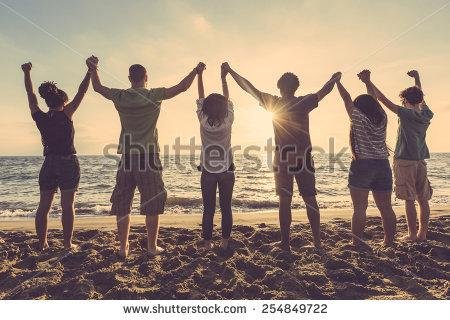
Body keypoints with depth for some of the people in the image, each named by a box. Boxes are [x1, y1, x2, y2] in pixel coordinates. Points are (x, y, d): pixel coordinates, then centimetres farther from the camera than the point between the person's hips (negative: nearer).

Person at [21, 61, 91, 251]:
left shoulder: (40, 118, 3)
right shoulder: (66, 115, -8)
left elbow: (31, 96, 16)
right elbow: (81, 92, -8)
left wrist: (27, 74, 26)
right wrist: (91, 70, -5)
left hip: (49, 164, 4)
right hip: (68, 164, -4)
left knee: (44, 206, 11)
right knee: (67, 206, 1)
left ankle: (42, 243, 18)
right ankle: (68, 244, 6)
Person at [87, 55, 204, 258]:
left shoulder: (120, 96, 4)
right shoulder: (154, 95, -3)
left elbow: (98, 87, 22)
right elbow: (182, 87, 4)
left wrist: (93, 69, 37)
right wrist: (196, 70, 18)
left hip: (127, 157, 3)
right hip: (149, 157, -3)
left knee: (122, 205, 11)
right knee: (152, 205, 6)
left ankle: (123, 248, 17)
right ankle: (152, 247, 13)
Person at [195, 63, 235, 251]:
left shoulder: (204, 121, -10)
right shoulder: (228, 121, -9)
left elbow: (201, 98, 2)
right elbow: (227, 99, 5)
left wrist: (199, 75, 11)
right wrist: (223, 78, 13)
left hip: (208, 172, 0)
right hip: (227, 171, 0)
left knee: (208, 209, 5)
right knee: (226, 208, 6)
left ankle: (207, 242, 10)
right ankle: (225, 242, 11)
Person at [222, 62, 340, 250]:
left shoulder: (273, 103, -1)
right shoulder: (304, 102, 0)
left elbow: (248, 87, 5)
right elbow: (324, 91, 16)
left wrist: (230, 71, 15)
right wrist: (335, 78, 36)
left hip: (282, 158, -1)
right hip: (304, 157, 1)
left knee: (284, 201, 5)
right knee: (310, 200, 10)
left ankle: (286, 243, 7)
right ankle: (317, 242, 13)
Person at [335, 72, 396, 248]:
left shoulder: (359, 118, -4)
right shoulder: (382, 119, 9)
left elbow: (347, 99, 7)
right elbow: (374, 99, 24)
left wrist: (337, 81, 20)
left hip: (362, 165, -5)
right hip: (383, 165, 6)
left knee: (359, 208, -4)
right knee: (386, 208, 11)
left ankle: (357, 243, -1)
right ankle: (389, 242, 20)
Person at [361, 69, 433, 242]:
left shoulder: (406, 114, -10)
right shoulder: (427, 115, 7)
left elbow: (383, 99, -12)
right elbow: (420, 98, 26)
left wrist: (368, 81, -8)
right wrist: (417, 78, 36)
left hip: (405, 160, -6)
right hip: (421, 160, 7)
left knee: (409, 200, -4)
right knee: (423, 199, 9)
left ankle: (412, 234, 1)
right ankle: (423, 233, 16)